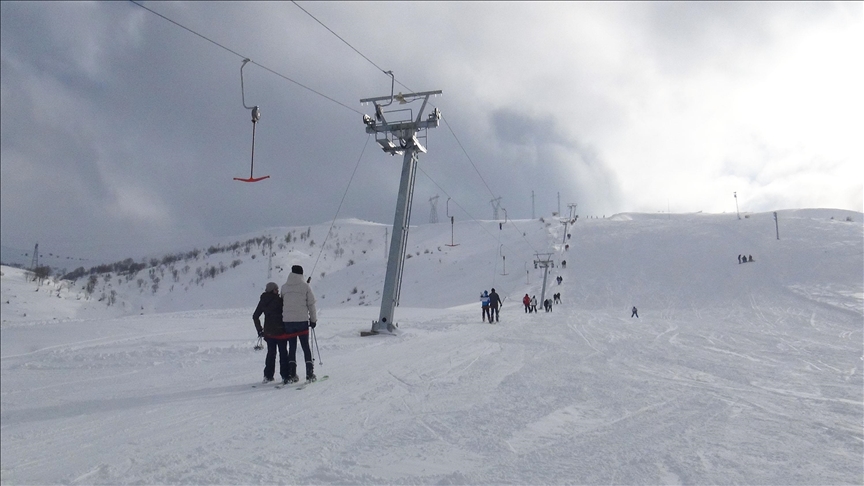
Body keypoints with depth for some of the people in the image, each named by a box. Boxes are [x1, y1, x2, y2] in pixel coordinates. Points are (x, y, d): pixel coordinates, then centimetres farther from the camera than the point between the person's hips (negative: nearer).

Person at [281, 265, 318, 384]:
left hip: (287, 321, 2)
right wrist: (313, 319, 8)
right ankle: (310, 373, 6)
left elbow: (281, 303, 8)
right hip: (302, 320, -2)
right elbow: (311, 304, -1)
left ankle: (291, 375, 6)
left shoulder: (284, 287, 5)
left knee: (292, 347, 10)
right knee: (306, 347, 7)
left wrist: (282, 320, 15)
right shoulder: (305, 286, -3)